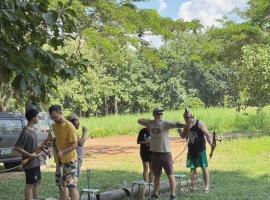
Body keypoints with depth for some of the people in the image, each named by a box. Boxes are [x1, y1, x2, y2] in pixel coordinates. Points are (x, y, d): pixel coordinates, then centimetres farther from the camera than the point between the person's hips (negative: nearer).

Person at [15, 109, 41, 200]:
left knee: (37, 181, 18)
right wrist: (29, 155, -23)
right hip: (29, 163, -9)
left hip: (35, 162, 9)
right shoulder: (25, 132, -21)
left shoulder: (32, 130, 8)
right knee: (30, 184, -1)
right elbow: (17, 147, -22)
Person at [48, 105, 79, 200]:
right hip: (60, 160, 8)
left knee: (72, 186, -10)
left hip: (70, 160, -8)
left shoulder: (69, 126, -15)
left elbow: (74, 144, -17)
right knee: (62, 185, 13)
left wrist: (63, 152, -30)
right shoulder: (54, 126, 8)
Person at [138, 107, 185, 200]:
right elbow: (139, 121, 16)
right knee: (156, 175, 17)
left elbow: (176, 124, -24)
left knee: (170, 175, -2)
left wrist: (186, 125, -40)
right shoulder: (150, 123, 4)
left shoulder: (165, 123, -10)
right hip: (155, 153, 4)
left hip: (165, 153, -4)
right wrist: (149, 120, 0)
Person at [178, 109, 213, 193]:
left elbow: (207, 134, -14)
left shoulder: (199, 123, -11)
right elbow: (183, 136, 17)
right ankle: (193, 186, 15)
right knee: (192, 168, 8)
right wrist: (180, 132, -5)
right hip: (191, 150, 5)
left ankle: (206, 186, 7)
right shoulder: (186, 126, 6)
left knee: (204, 167, -1)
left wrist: (210, 142, -30)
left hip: (200, 149, -5)